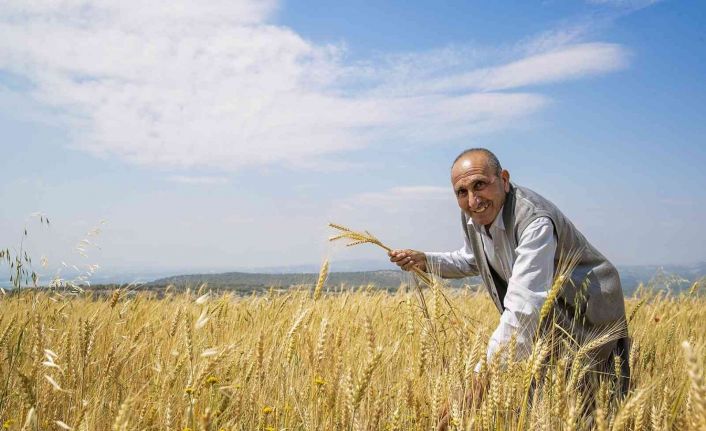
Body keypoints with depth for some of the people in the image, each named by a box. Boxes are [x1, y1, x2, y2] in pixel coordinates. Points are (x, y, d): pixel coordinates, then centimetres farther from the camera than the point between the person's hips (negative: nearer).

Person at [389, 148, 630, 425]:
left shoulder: (536, 222, -33)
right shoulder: (472, 215, -7)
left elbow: (523, 308, -41)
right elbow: (472, 261, 14)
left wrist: (483, 374, -45)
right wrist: (425, 261, -3)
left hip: (586, 321, -7)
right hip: (544, 322, 7)